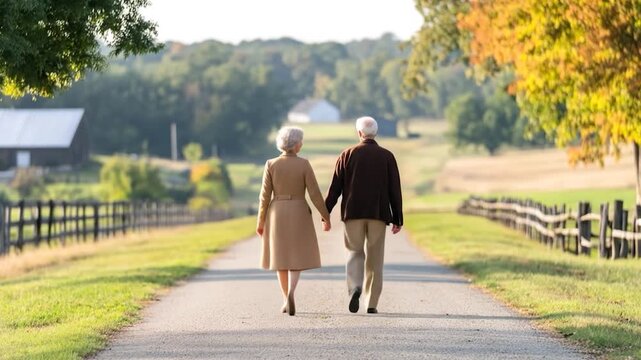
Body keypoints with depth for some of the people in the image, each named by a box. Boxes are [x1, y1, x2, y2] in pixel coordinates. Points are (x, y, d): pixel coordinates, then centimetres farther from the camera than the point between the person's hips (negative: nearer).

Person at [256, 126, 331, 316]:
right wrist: (326, 217, 0)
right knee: (296, 259, 5)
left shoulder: (271, 164, -4)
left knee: (282, 258, 15)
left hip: (277, 214, 2)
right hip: (299, 215, -1)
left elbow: (265, 195, -4)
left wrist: (261, 221, 4)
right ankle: (290, 293, -22)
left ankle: (288, 301, 16)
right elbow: (315, 193, -8)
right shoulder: (304, 164, -8)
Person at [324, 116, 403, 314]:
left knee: (355, 253, 9)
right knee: (375, 257, 6)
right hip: (379, 214, 0)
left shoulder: (348, 155, 0)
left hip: (353, 212, 0)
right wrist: (397, 219, 6)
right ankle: (372, 303, 3)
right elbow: (395, 189, 2)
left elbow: (335, 187, 0)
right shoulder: (387, 156, 2)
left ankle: (354, 287, -17)